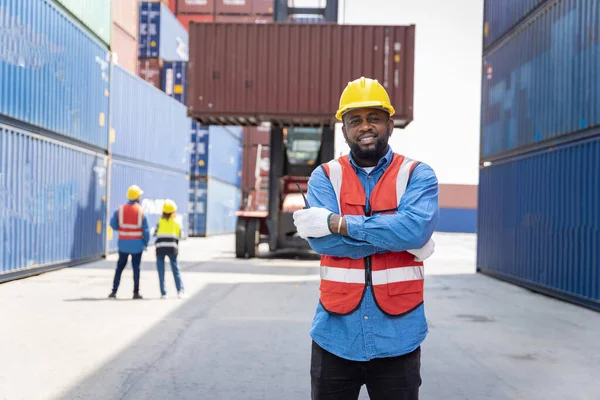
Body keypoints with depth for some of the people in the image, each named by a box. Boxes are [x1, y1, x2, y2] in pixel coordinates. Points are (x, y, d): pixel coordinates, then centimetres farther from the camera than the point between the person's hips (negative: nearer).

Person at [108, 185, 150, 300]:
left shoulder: (120, 209, -4)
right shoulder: (141, 211, -8)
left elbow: (113, 225, -4)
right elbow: (146, 230, -7)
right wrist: (146, 243, 6)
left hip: (123, 243, 1)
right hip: (137, 244, -1)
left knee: (120, 267, 10)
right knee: (136, 268, 6)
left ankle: (114, 291, 6)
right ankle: (136, 293, 9)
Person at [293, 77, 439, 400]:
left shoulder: (417, 175, 0)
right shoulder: (325, 177, 4)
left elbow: (415, 228, -20)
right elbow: (320, 238, -13)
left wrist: (340, 223, -17)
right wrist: (399, 240, -15)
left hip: (397, 336, -1)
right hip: (335, 335, 1)